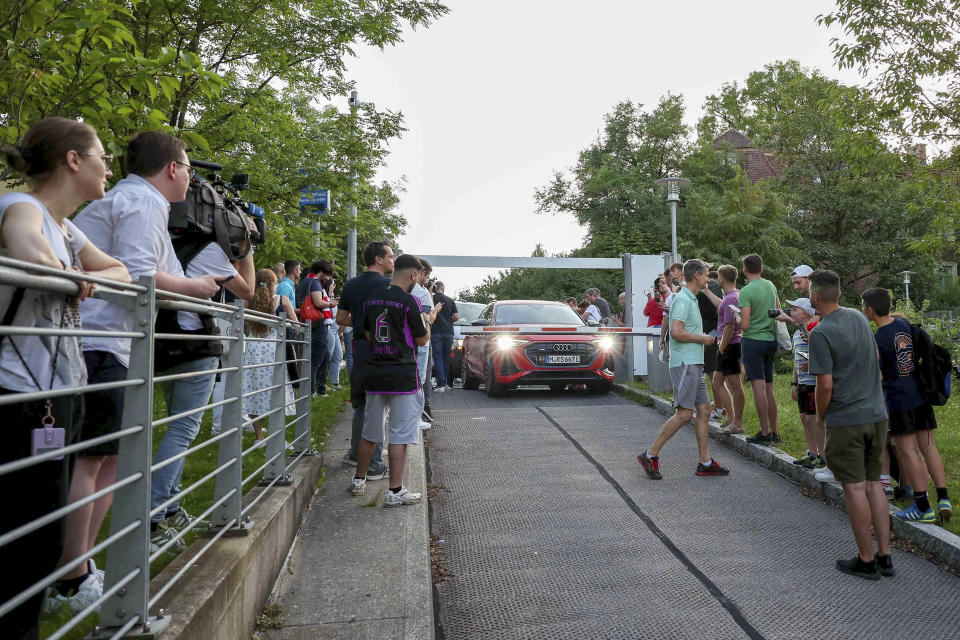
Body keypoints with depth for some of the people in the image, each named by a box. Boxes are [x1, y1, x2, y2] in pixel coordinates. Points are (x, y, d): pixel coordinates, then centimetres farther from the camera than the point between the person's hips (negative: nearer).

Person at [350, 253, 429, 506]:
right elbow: (422, 340, -5)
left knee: (370, 431, 19)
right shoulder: (409, 301, -13)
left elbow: (366, 334, 14)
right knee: (400, 434, 0)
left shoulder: (371, 299, 7)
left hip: (374, 373, 6)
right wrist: (426, 321, 11)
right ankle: (395, 491, 2)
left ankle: (359, 480, 30)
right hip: (402, 375, -6)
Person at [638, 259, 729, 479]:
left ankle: (705, 463, 15)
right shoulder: (683, 299, -13)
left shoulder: (691, 299, 19)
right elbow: (676, 332, -24)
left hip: (695, 364, 10)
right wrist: (702, 338, -11)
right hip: (685, 363, -10)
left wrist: (705, 338, 16)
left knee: (704, 410, 9)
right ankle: (650, 455, -2)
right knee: (684, 413, -10)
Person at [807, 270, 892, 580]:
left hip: (845, 420, -7)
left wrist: (820, 415, -2)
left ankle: (865, 561, 12)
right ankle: (884, 556, 20)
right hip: (877, 414, 7)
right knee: (874, 484, 14)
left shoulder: (821, 333, -17)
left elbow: (825, 384, -18)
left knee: (855, 488, 2)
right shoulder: (860, 318, 7)